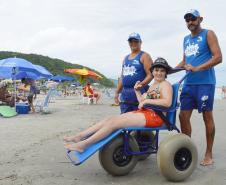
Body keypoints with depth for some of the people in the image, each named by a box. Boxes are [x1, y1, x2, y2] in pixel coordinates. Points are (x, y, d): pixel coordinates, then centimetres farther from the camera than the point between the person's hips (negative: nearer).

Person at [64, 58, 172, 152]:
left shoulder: (165, 84, -1)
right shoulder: (152, 86, 25)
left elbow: (167, 102, -20)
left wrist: (147, 100, -16)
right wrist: (137, 91, 12)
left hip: (155, 115, -8)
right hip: (144, 112, 8)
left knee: (114, 122, -19)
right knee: (110, 119, -5)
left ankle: (84, 144, -20)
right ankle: (80, 136, -6)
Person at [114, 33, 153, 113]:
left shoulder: (144, 56, 1)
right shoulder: (126, 58, 22)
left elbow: (150, 75, -10)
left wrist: (142, 84, -27)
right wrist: (117, 92, 16)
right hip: (125, 94, 7)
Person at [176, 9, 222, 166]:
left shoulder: (208, 34, -1)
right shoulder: (186, 39, 19)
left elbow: (218, 57, -11)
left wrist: (197, 68, -20)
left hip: (205, 83, -6)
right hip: (189, 83, 6)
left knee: (207, 117, 2)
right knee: (183, 116, 3)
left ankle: (209, 154, 13)